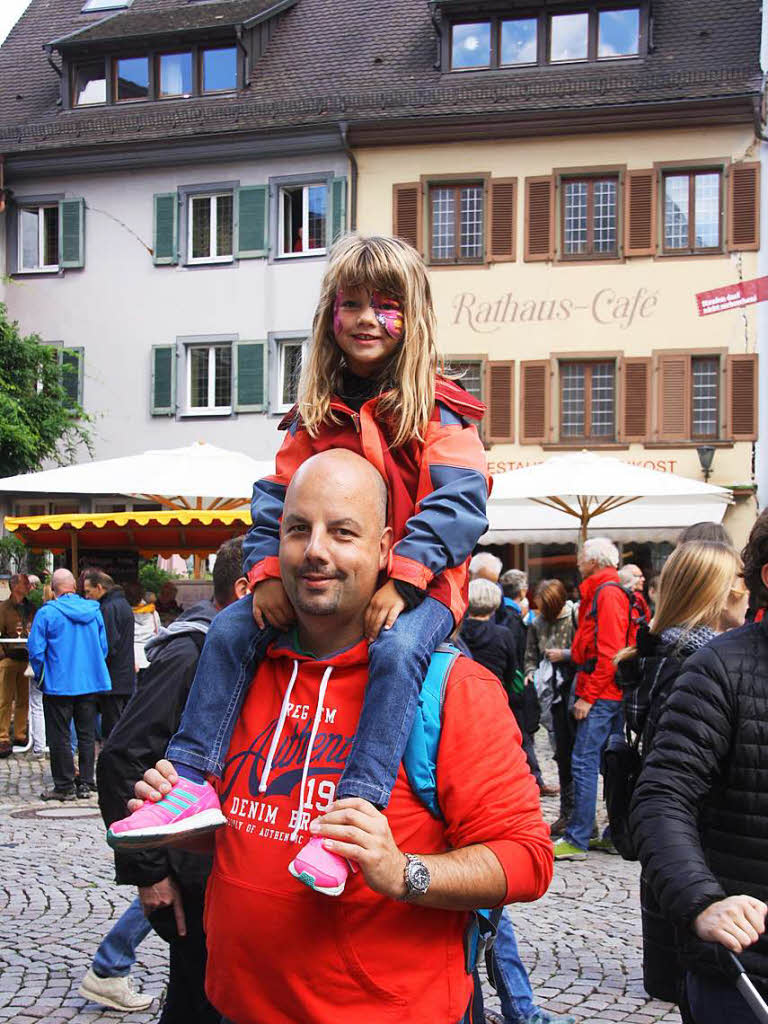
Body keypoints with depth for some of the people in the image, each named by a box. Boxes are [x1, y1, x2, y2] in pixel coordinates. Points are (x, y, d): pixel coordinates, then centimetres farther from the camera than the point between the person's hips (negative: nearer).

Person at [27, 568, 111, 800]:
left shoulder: (46, 613, -10)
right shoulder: (94, 611, 3)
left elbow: (36, 651, -10)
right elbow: (104, 648, 9)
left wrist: (42, 676, 6)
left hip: (59, 685, -4)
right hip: (91, 683, 4)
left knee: (60, 737, 4)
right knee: (87, 735, 12)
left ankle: (64, 787, 7)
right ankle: (86, 783, 15)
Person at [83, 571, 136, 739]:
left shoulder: (108, 608, -15)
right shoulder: (124, 603, 15)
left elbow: (107, 647, -19)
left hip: (113, 680, -10)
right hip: (127, 679, 10)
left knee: (111, 730, -5)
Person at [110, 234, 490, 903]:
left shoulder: (438, 409, -3)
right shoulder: (319, 414, 12)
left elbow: (459, 501, -15)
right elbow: (277, 497, 8)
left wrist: (401, 580, -26)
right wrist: (268, 571, -9)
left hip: (418, 584, -5)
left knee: (397, 649, -35)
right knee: (232, 628, -11)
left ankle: (354, 810, -40)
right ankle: (191, 778, -10)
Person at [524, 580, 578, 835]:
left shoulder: (576, 617, -8)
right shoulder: (537, 624, 8)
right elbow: (531, 657, 15)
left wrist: (565, 655, -15)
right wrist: (532, 673, -4)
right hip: (556, 692, 6)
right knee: (563, 752, 11)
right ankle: (567, 813, 18)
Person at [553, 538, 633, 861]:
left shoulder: (607, 593, -12)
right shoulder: (599, 592, 19)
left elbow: (609, 652, -18)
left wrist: (588, 696, -18)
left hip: (601, 694, -10)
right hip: (611, 694, 10)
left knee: (583, 762, -9)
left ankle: (577, 841, -7)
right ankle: (616, 834, 16)